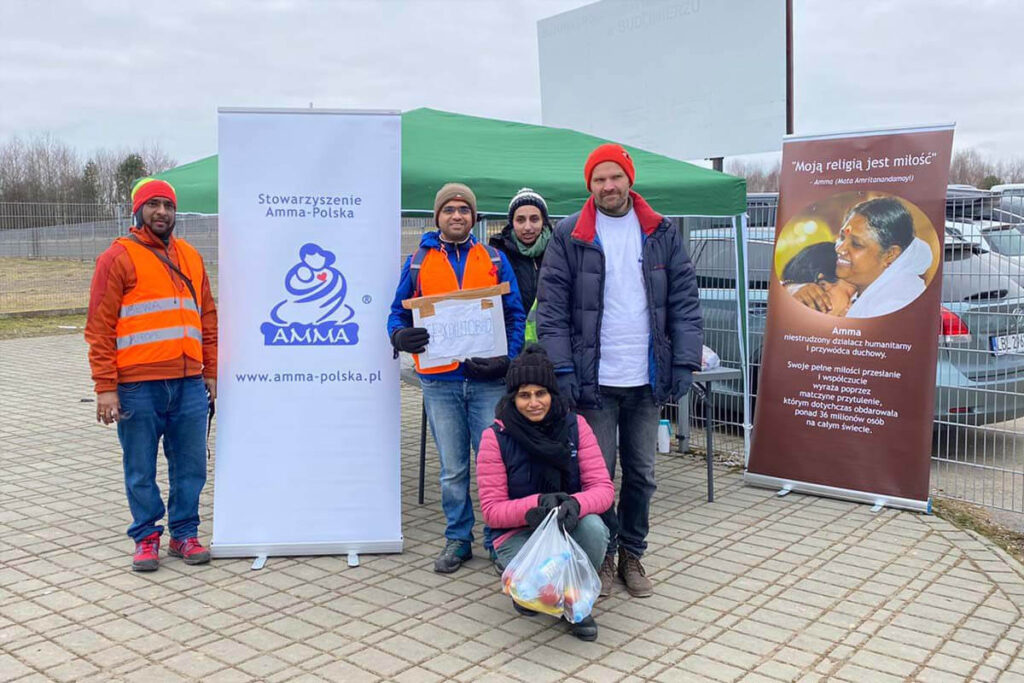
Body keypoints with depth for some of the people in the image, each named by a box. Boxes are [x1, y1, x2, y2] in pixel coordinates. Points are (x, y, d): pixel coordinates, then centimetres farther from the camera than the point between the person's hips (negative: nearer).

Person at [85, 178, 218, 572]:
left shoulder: (190, 257, 15)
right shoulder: (118, 258, -1)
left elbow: (207, 317, 18)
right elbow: (99, 328, -5)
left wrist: (211, 371, 13)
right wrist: (105, 387, -10)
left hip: (189, 384, 4)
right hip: (138, 387, -4)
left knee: (190, 466, 8)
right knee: (141, 470, 6)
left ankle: (184, 533, 22)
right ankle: (146, 536, 21)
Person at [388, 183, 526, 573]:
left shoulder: (495, 260, 8)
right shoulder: (418, 262, 9)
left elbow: (515, 315, 5)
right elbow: (399, 313, 10)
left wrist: (507, 358, -11)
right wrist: (400, 336, -14)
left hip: (488, 379, -1)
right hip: (439, 381, 1)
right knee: (452, 468, 10)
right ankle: (457, 539, 24)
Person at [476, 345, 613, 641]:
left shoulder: (575, 425, -6)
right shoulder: (495, 437, -12)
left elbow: (603, 488, -10)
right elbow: (492, 510, -12)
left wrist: (576, 503, -34)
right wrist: (538, 504, -31)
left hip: (569, 527, 2)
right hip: (518, 533, -2)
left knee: (592, 526, -33)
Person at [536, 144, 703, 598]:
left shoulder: (661, 235, 6)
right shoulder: (569, 237, -1)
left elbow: (685, 301, 6)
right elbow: (551, 308, -4)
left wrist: (685, 363, -2)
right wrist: (562, 369, -12)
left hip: (647, 380, 3)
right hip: (594, 380, -2)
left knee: (641, 474, 12)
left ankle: (632, 553, 29)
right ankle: (601, 555, 23)